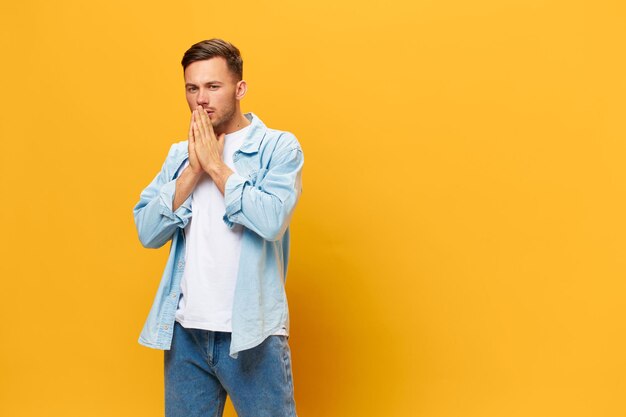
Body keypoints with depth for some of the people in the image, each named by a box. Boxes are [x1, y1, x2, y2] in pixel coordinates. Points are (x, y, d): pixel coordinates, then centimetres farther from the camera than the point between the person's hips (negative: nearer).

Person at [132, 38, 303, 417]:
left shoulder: (278, 147, -4)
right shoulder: (179, 155, 10)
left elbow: (272, 221, -20)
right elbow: (148, 232, 0)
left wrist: (215, 165, -12)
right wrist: (193, 170, -10)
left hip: (251, 333, -4)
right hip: (185, 331, 4)